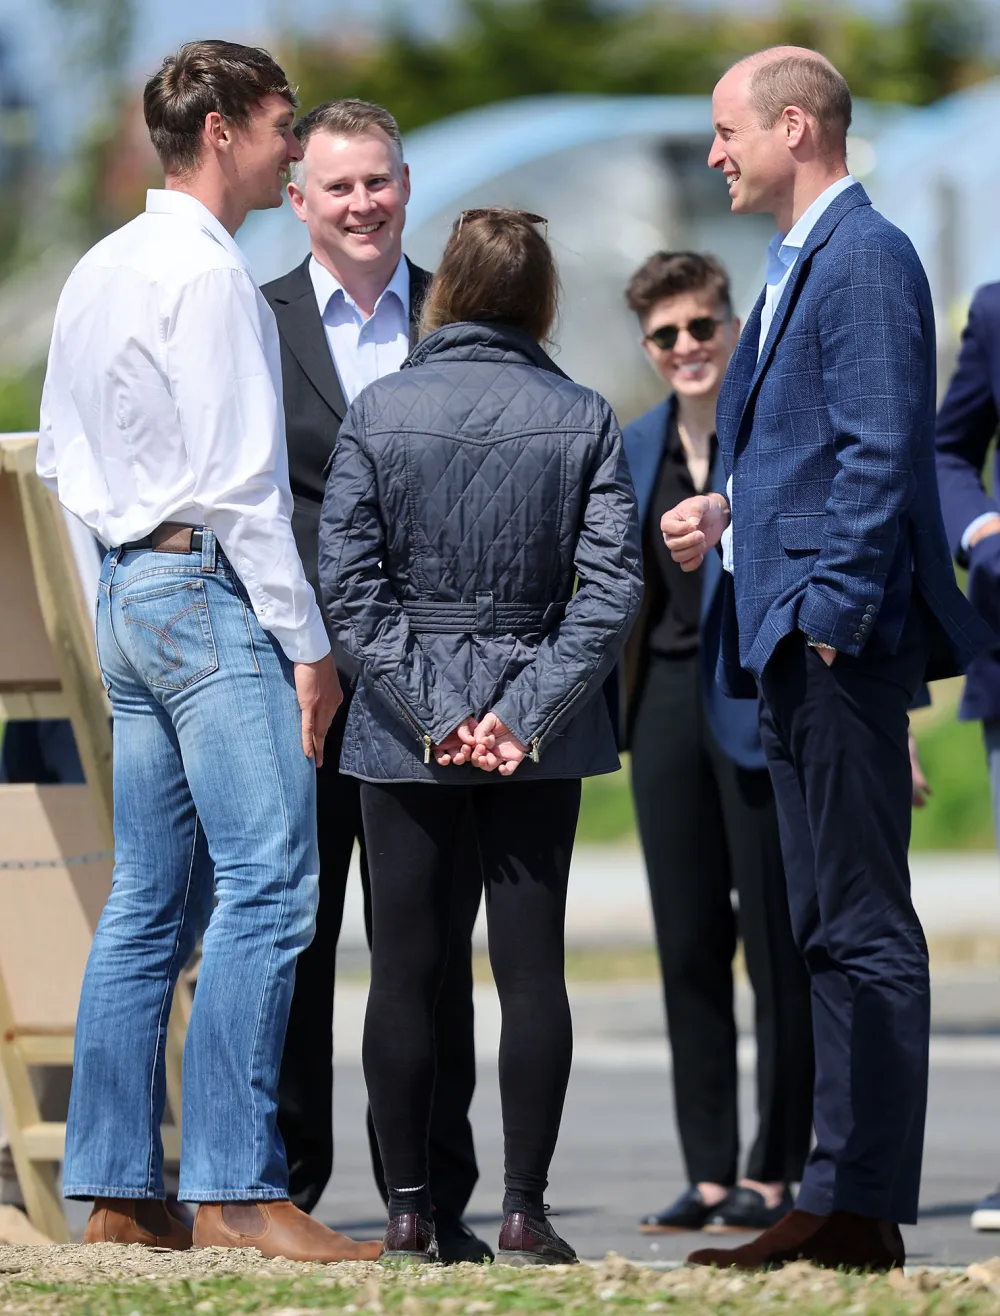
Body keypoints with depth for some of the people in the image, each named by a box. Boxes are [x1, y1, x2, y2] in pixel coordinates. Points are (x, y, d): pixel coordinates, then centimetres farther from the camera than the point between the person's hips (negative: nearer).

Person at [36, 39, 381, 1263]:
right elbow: (240, 475, -16)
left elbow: (57, 455, 22)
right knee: (266, 884, -12)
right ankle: (235, 1188, -17)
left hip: (127, 592, 10)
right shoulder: (205, 273, -12)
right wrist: (305, 643, -14)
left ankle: (115, 1187, 9)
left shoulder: (96, 273, 17)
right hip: (208, 586, -10)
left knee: (150, 900, 9)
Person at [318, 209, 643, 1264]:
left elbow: (346, 584, -8)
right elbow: (611, 586, -8)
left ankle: (408, 1211, 7)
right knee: (532, 967, 4)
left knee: (405, 968, 6)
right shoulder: (583, 420, -3)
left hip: (403, 735, 0)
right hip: (537, 737, 0)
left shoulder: (378, 413, -4)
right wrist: (524, 711, -8)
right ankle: (523, 1211, 1)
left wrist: (426, 712, -7)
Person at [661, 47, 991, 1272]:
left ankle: (863, 1206, -7)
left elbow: (880, 455, -19)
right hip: (792, 639, 11)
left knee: (865, 929, -8)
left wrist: (832, 616, -21)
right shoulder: (797, 266, 20)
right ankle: (839, 1199, 15)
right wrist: (729, 515, 11)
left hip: (843, 639, -11)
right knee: (832, 930, 12)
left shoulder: (866, 258, -12)